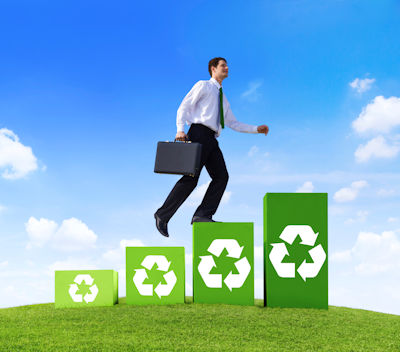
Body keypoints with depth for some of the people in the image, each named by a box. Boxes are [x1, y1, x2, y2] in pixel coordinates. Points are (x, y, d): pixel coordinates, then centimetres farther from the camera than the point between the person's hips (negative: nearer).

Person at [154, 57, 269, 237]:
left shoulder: (223, 100, 31)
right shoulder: (203, 86, 10)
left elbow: (234, 124, 30)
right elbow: (183, 108, 1)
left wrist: (257, 129, 19)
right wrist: (180, 130, -15)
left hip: (211, 141, 8)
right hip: (199, 133, -7)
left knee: (221, 176, -12)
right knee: (191, 178, -16)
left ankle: (202, 215, -17)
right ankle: (163, 215, -8)